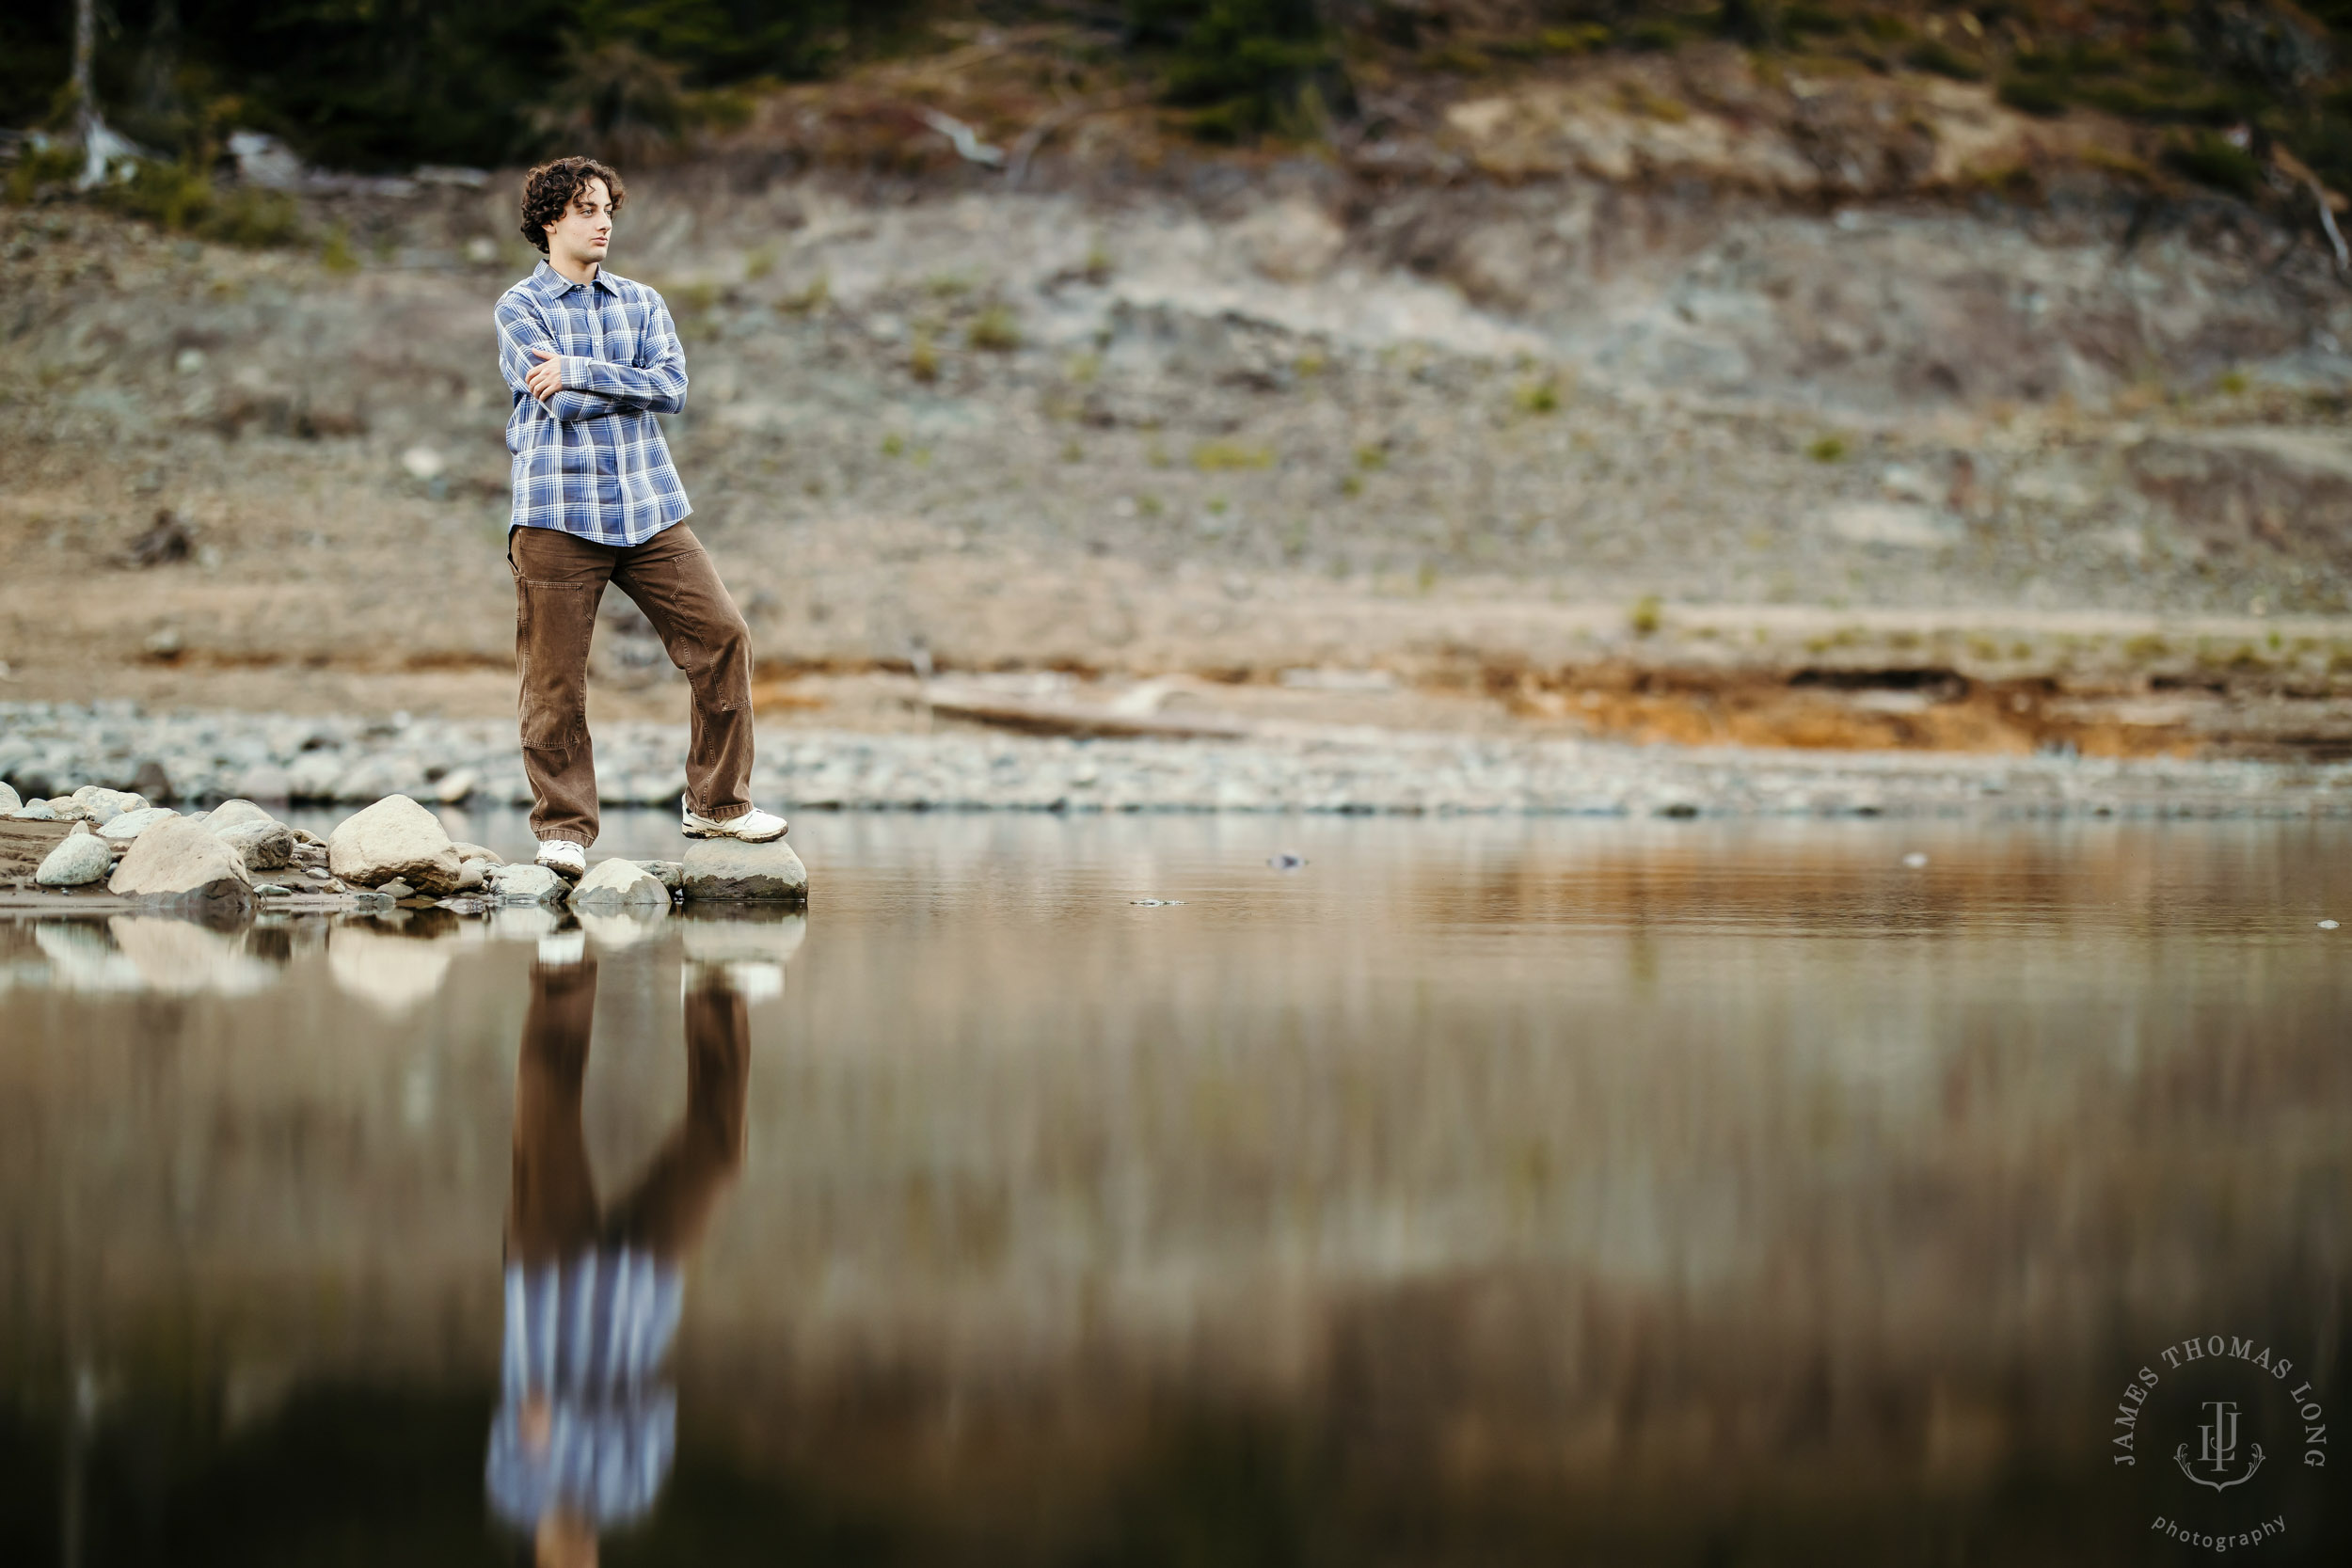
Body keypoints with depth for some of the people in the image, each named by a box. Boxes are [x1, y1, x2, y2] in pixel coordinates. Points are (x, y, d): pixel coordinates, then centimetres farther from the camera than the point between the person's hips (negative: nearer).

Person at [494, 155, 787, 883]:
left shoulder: (642, 303, 15)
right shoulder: (520, 307, 2)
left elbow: (674, 386, -3)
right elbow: (561, 403, -13)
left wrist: (579, 372, -11)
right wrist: (633, 385, -5)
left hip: (649, 508, 4)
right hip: (557, 514, -4)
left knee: (722, 636, -3)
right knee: (554, 675, -4)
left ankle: (717, 802, 10)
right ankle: (562, 827, 7)